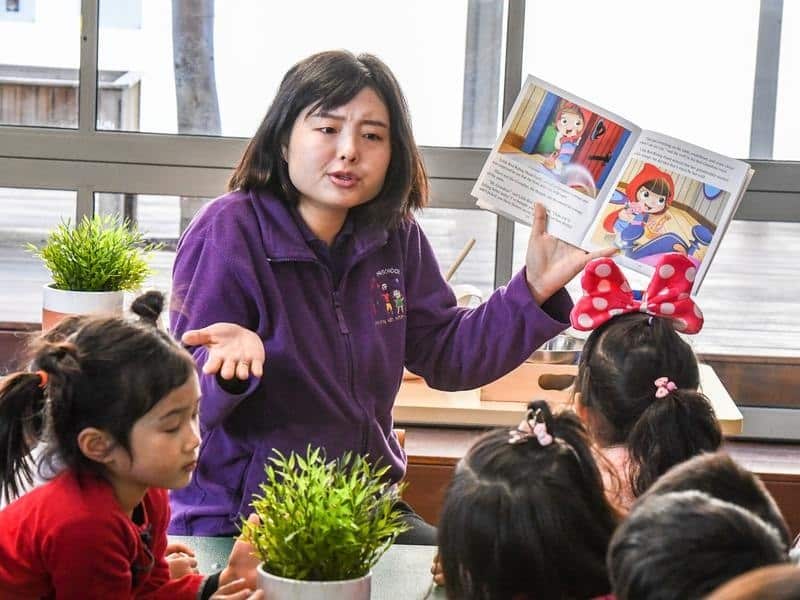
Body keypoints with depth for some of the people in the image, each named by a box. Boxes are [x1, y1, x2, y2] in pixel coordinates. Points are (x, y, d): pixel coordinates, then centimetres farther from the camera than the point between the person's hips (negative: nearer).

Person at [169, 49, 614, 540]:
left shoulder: (394, 236, 5)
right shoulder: (227, 232, -14)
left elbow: (445, 356, 11)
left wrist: (535, 287, 0)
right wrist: (229, 366, -40)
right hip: (239, 525, -6)